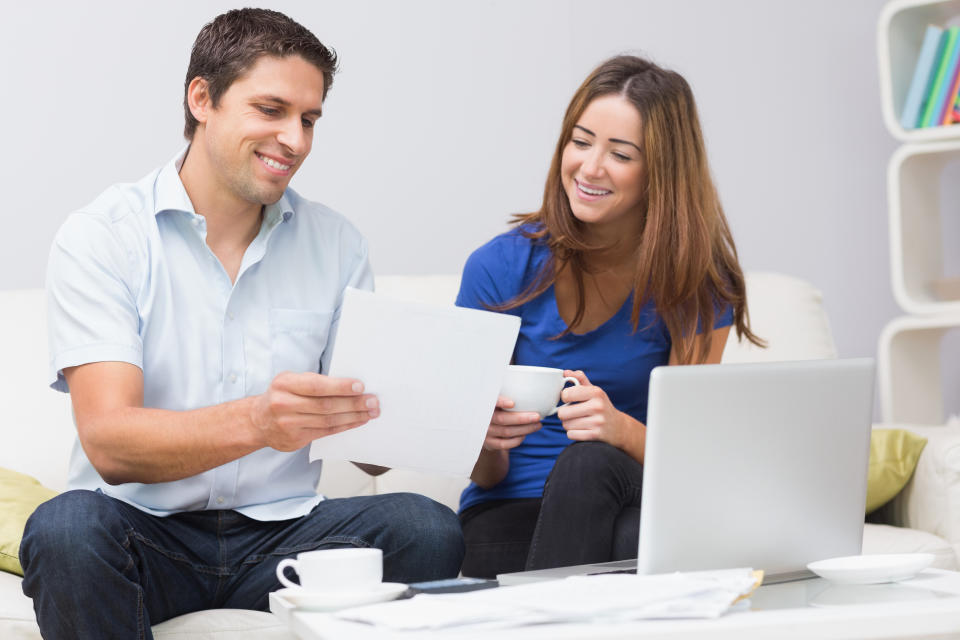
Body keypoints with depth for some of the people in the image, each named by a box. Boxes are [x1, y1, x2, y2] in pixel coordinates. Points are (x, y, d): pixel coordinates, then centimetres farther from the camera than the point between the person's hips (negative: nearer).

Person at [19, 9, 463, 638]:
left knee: (427, 531, -25)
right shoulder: (100, 237, -5)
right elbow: (109, 444, -18)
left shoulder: (337, 245, 7)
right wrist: (256, 421, -36)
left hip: (280, 532, 3)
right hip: (145, 530, -2)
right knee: (67, 529, -35)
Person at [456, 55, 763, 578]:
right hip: (511, 514, -1)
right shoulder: (499, 269, -4)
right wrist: (488, 442, -25)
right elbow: (485, 476, 0)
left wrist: (622, 430, -29)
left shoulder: (698, 282, -4)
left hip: (638, 505, 1)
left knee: (590, 462, -35)